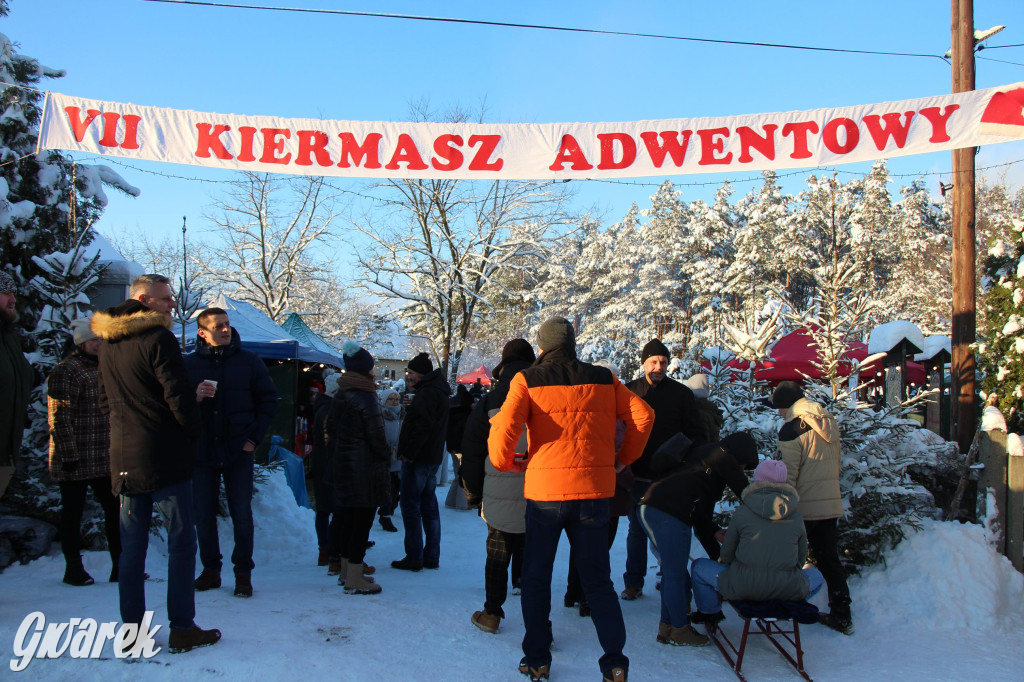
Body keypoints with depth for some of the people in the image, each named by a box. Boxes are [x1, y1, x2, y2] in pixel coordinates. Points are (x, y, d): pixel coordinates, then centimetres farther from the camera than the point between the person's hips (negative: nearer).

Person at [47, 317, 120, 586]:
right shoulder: (65, 371, -10)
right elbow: (59, 417, -14)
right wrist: (68, 454, -17)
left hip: (106, 460, 7)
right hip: (75, 461, -7)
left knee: (115, 509, 6)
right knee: (73, 513, 6)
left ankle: (119, 565, 14)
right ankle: (73, 567, 18)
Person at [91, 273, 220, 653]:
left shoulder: (107, 344, 11)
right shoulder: (157, 339, -14)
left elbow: (106, 401, 18)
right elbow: (179, 396, -15)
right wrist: (193, 431, 0)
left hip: (123, 458, 7)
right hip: (164, 458, -7)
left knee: (132, 544, 12)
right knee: (181, 540, 1)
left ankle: (132, 628, 17)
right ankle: (182, 628, 4)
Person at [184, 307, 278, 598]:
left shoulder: (249, 361, 2)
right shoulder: (189, 363, 2)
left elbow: (268, 400, 4)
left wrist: (254, 437, -4)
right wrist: (194, 397, -17)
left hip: (238, 453, -1)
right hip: (202, 452, 1)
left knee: (242, 515, 2)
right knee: (203, 515, 8)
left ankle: (243, 573, 12)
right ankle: (210, 569, 22)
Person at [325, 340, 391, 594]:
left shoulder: (340, 396, 8)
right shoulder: (365, 397, -16)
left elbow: (331, 429, 13)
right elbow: (376, 436, -15)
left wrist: (335, 456, 18)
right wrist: (386, 458, 1)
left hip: (342, 465, 9)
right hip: (365, 468, -8)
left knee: (348, 518, 16)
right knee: (362, 520, -2)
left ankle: (346, 571, 26)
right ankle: (354, 579, 2)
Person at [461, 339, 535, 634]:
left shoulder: (489, 402, 0)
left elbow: (472, 452, 4)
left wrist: (474, 493, 12)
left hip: (499, 496, -1)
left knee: (497, 555, 11)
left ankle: (492, 613, 18)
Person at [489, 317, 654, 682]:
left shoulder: (528, 380, -3)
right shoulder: (603, 379, 6)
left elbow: (504, 426, -15)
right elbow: (643, 415, 3)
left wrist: (504, 462, 3)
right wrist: (623, 458, 14)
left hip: (544, 491, -2)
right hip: (594, 491, 2)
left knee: (536, 578, 15)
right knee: (597, 580, 13)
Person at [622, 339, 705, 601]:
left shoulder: (682, 393, 2)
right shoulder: (629, 391, 4)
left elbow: (694, 434, 4)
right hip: (638, 476, 1)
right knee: (637, 530, 9)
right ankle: (633, 582, 18)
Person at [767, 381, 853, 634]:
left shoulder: (794, 428, -14)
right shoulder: (829, 424, 10)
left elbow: (787, 473, -17)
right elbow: (838, 463, 18)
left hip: (804, 508, -7)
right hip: (831, 504, 7)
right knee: (830, 559, 13)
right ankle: (842, 615, 15)